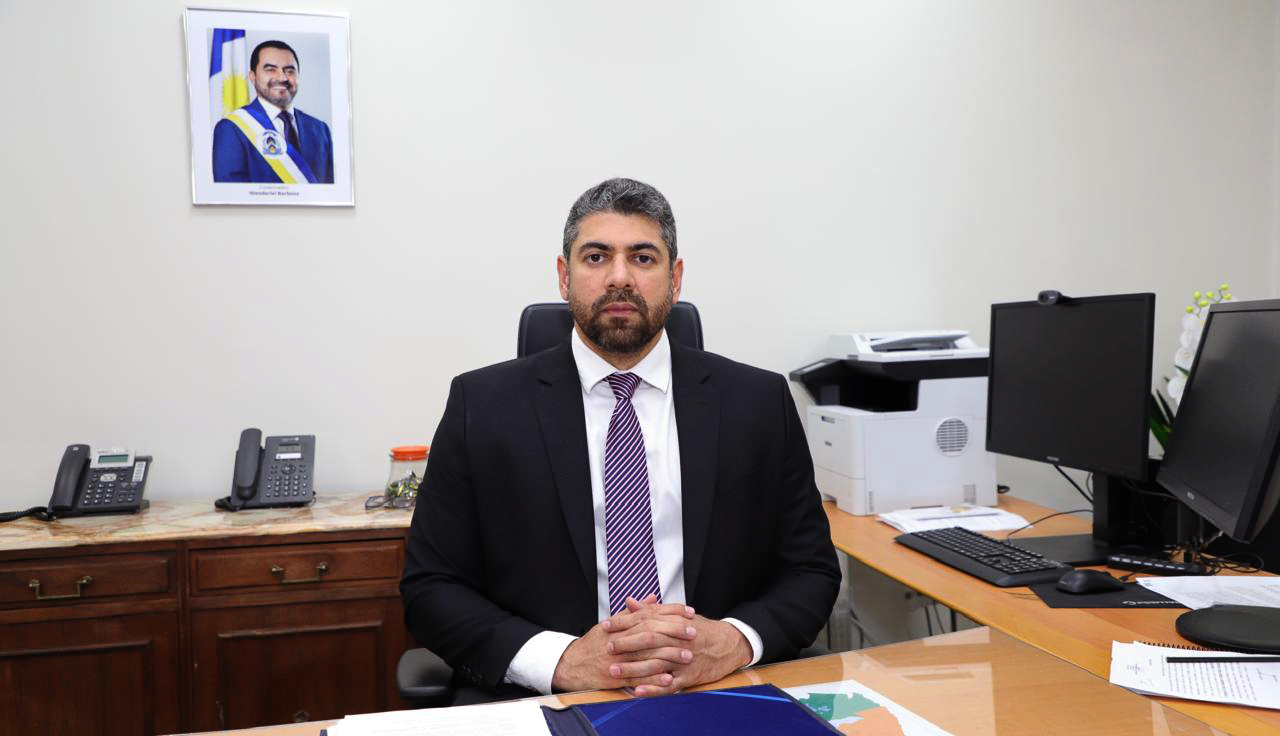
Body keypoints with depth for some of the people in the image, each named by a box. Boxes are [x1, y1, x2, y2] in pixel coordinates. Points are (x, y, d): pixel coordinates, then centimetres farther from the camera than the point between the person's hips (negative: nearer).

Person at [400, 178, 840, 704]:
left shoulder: (758, 403, 3)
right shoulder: (482, 405, 0)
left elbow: (812, 570, 6)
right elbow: (429, 588, -1)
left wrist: (733, 642, -15)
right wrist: (563, 659, -17)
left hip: (715, 697, 2)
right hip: (540, 700, -1)